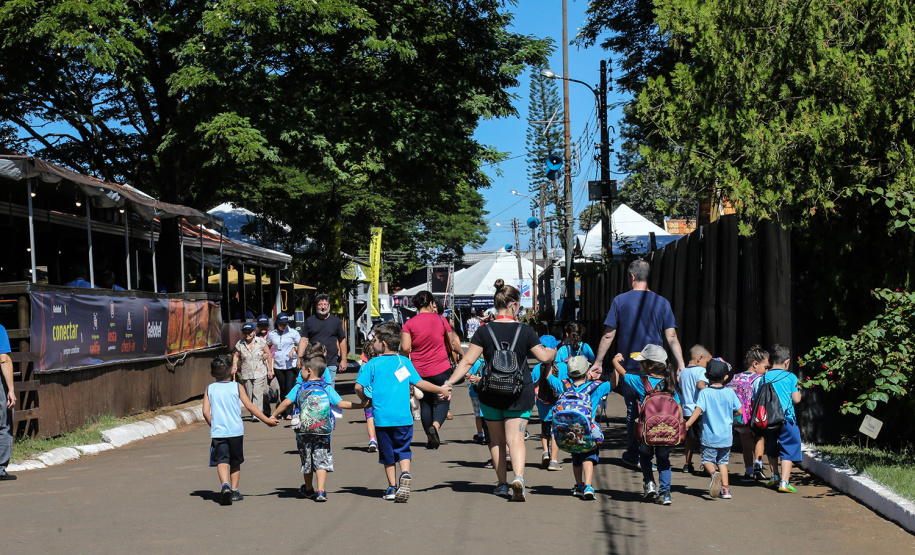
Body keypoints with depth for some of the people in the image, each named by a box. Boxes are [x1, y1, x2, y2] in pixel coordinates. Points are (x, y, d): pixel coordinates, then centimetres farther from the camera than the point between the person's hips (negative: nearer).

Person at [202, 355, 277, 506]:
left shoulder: (210, 389, 5)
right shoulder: (237, 387, 2)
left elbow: (206, 412, -1)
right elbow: (250, 406, 0)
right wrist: (267, 420, 6)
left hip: (218, 432, 0)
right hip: (236, 431, 0)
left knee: (222, 461, -4)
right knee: (235, 462, 15)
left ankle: (225, 485, -27)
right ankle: (234, 490, 17)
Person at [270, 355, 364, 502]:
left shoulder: (299, 388, 1)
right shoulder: (327, 388, 1)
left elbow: (286, 402, -6)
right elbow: (341, 403, -5)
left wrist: (273, 415, 4)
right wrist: (361, 405, 1)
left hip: (303, 432, 1)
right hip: (323, 432, -1)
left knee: (306, 461, 15)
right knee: (321, 460, 2)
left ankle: (309, 489, 32)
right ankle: (321, 491, -9)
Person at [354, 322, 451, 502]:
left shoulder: (372, 364, 0)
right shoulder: (405, 362, 7)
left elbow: (359, 387, -7)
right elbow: (419, 383, 9)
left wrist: (365, 399, 14)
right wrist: (441, 390, 22)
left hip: (382, 417, -1)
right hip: (403, 416, 1)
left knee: (387, 453, 12)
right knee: (403, 449, 11)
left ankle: (392, 487, 15)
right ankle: (405, 474, -16)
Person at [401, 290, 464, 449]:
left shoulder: (409, 323, -2)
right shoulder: (440, 319, -2)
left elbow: (405, 348, -11)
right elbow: (453, 342, 5)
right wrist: (461, 353, 24)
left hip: (419, 370, 2)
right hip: (441, 369, -2)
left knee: (425, 403, 14)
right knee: (442, 401, 4)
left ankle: (429, 438, 17)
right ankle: (435, 425, -24)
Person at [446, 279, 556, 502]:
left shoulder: (484, 331, -5)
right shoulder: (525, 331, -5)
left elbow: (468, 361, -10)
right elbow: (544, 356, 1)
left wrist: (449, 383, -7)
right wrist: (554, 351, 23)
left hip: (491, 391, 1)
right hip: (520, 392, -1)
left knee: (497, 439, 15)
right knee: (516, 437, -2)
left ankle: (502, 484, 18)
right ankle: (518, 476, -25)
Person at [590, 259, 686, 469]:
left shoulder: (620, 300, -2)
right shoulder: (661, 302, 1)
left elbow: (608, 335, -1)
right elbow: (671, 337, -3)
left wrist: (598, 362, 6)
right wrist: (681, 364, 0)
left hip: (628, 365, 0)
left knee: (632, 410, 11)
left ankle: (633, 455, 17)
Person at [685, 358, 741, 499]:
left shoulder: (704, 392, -9)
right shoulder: (730, 392, 0)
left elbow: (698, 410, -19)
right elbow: (739, 411, 6)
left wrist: (686, 424, -19)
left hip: (710, 436, -3)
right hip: (726, 435, 3)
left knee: (708, 460, 8)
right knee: (723, 461, 17)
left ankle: (714, 473, -23)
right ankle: (725, 488, 10)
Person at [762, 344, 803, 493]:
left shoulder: (764, 378, 4)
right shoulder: (790, 377, -4)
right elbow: (796, 399, -4)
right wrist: (798, 391, 14)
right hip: (787, 419, -4)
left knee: (772, 450, 22)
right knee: (788, 450, -1)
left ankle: (775, 476, 27)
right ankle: (784, 481, -11)